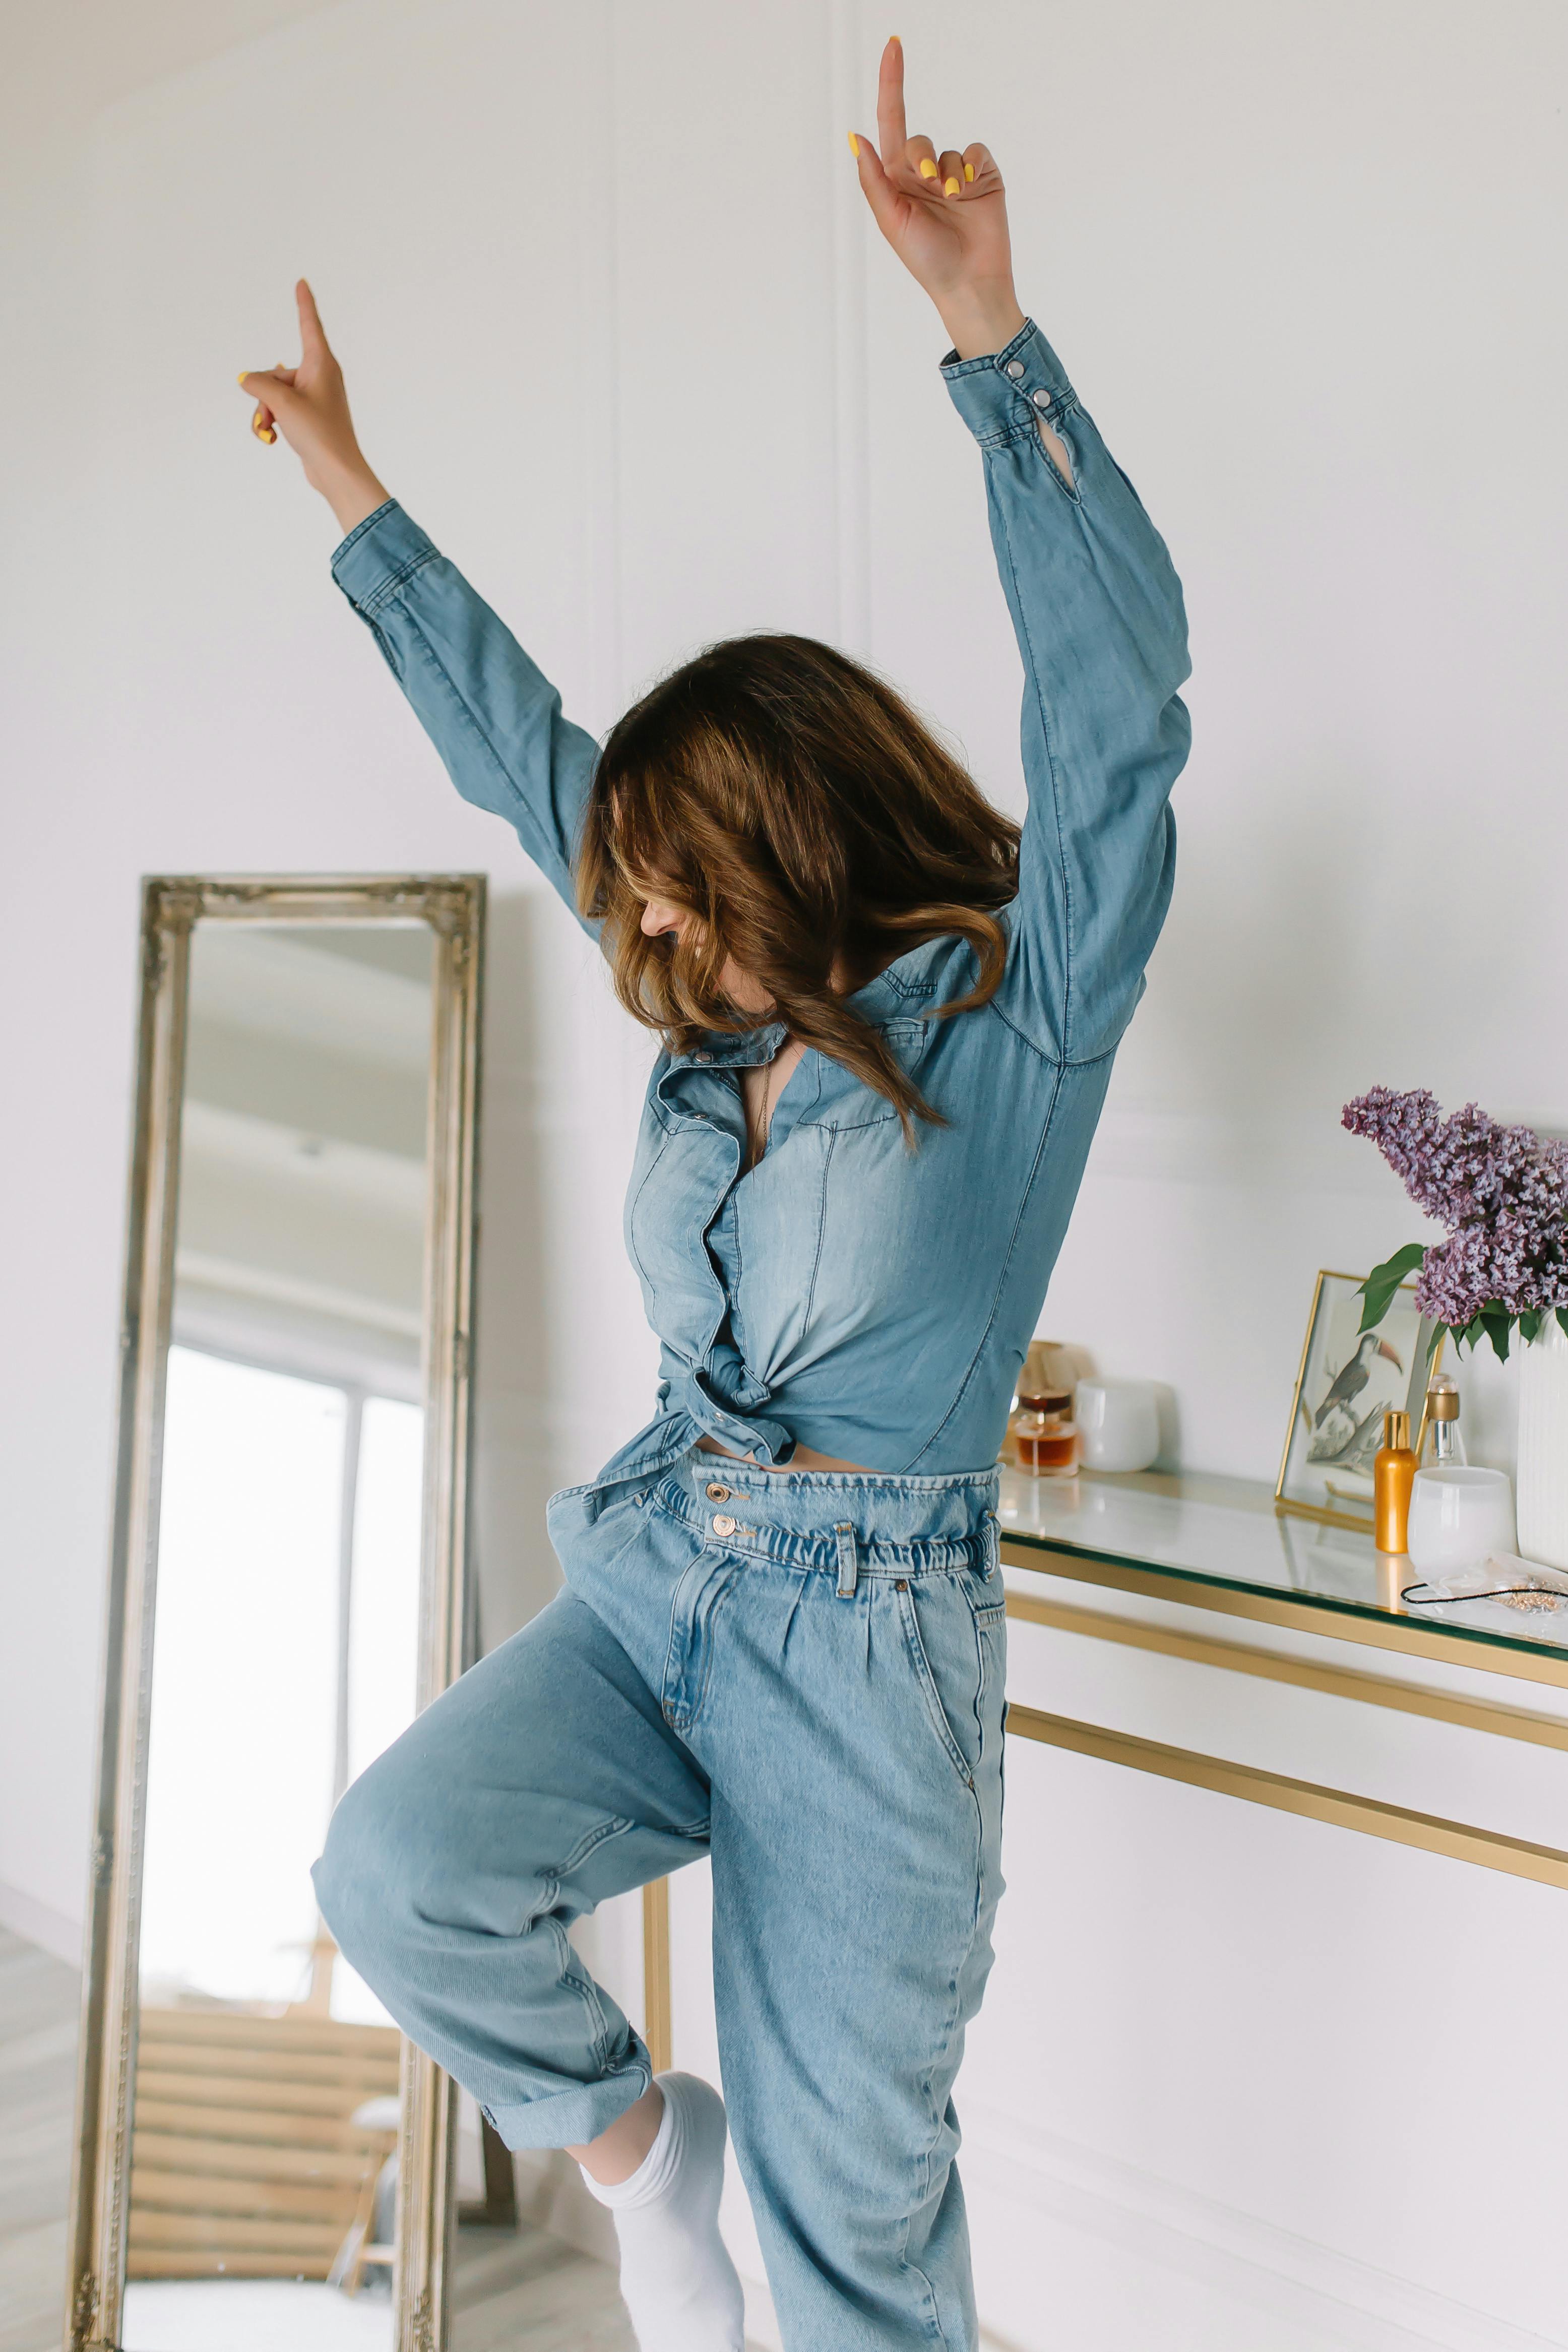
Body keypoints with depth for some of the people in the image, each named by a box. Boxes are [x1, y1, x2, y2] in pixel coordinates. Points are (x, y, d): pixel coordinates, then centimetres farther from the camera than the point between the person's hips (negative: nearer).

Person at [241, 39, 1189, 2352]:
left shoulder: (1020, 1003, -5)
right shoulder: (724, 1022, 11)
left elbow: (1120, 703, -18)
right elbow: (520, 748, 18)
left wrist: (992, 333, -26)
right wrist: (356, 497, 24)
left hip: (869, 1640, -5)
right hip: (649, 1581, 5)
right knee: (399, 1862, -21)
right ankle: (627, 2132, 8)